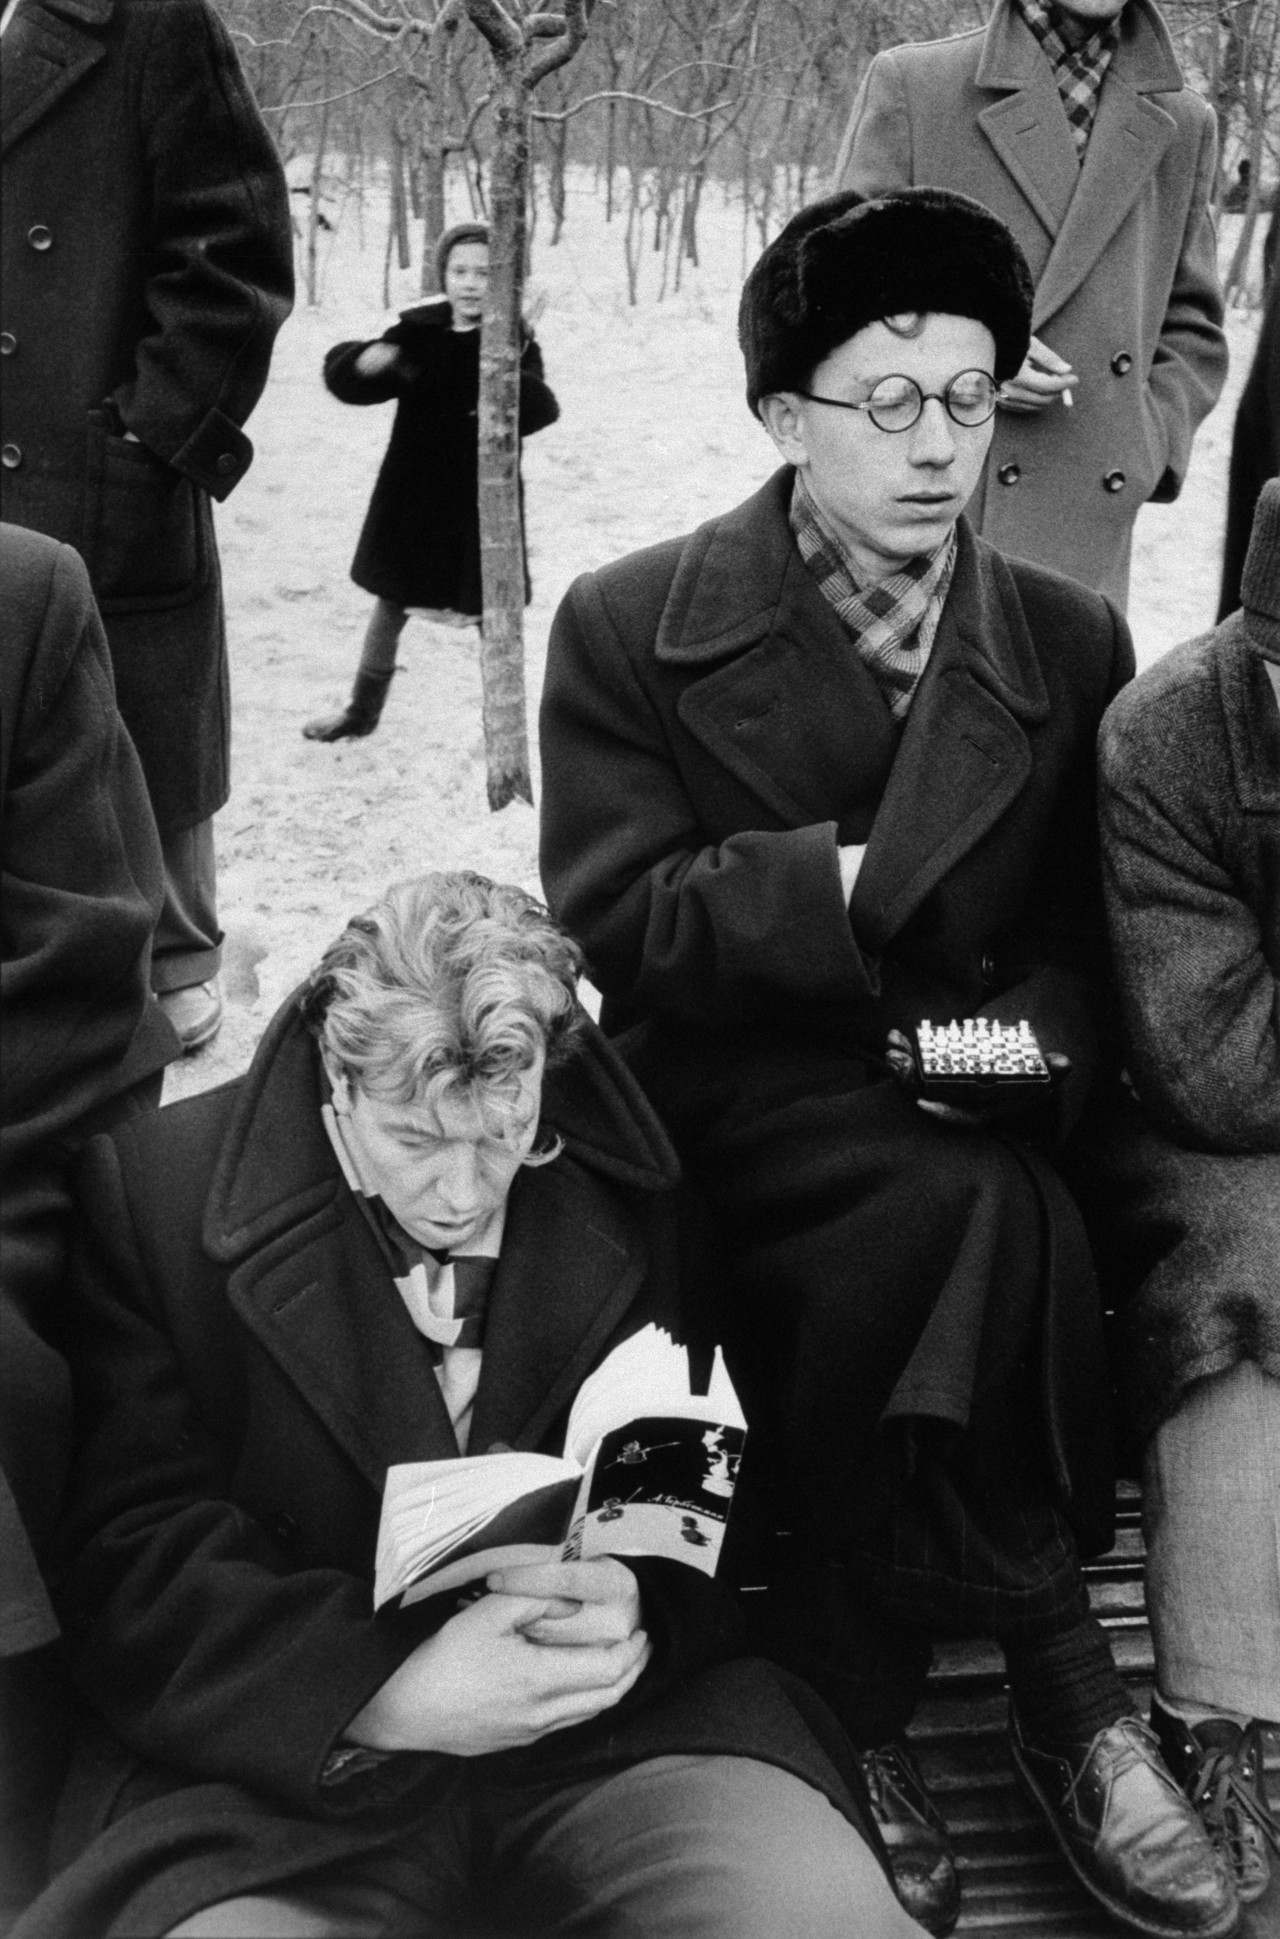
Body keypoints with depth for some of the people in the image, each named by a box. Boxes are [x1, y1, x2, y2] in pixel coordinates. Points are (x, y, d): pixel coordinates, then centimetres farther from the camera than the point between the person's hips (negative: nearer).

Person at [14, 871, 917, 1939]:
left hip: (625, 1728, 1)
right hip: (293, 1760, -1)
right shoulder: (153, 1191, -2)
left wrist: (641, 1603, -16)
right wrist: (384, 1690, -22)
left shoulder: (643, 1188, 3)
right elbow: (127, 1555, -6)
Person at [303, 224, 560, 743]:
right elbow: (347, 379, -2)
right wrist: (364, 361, -26)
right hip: (412, 495, 4)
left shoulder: (514, 340, -8)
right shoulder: (419, 332, -1)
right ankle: (362, 711, 34)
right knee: (389, 603, 16)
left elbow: (539, 411, -24)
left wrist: (516, 367, -44)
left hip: (481, 502, -3)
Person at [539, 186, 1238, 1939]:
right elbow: (610, 928, -7)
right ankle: (1055, 1677, -14)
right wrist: (844, 881, -21)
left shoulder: (1073, 644, 9)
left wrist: (1034, 1035, -13)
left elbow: (1085, 939, 10)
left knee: (945, 1242, -32)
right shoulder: (629, 629, 0)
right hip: (730, 1106, -2)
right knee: (972, 1214, -32)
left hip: (961, 1114, 3)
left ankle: (857, 1699, -12)